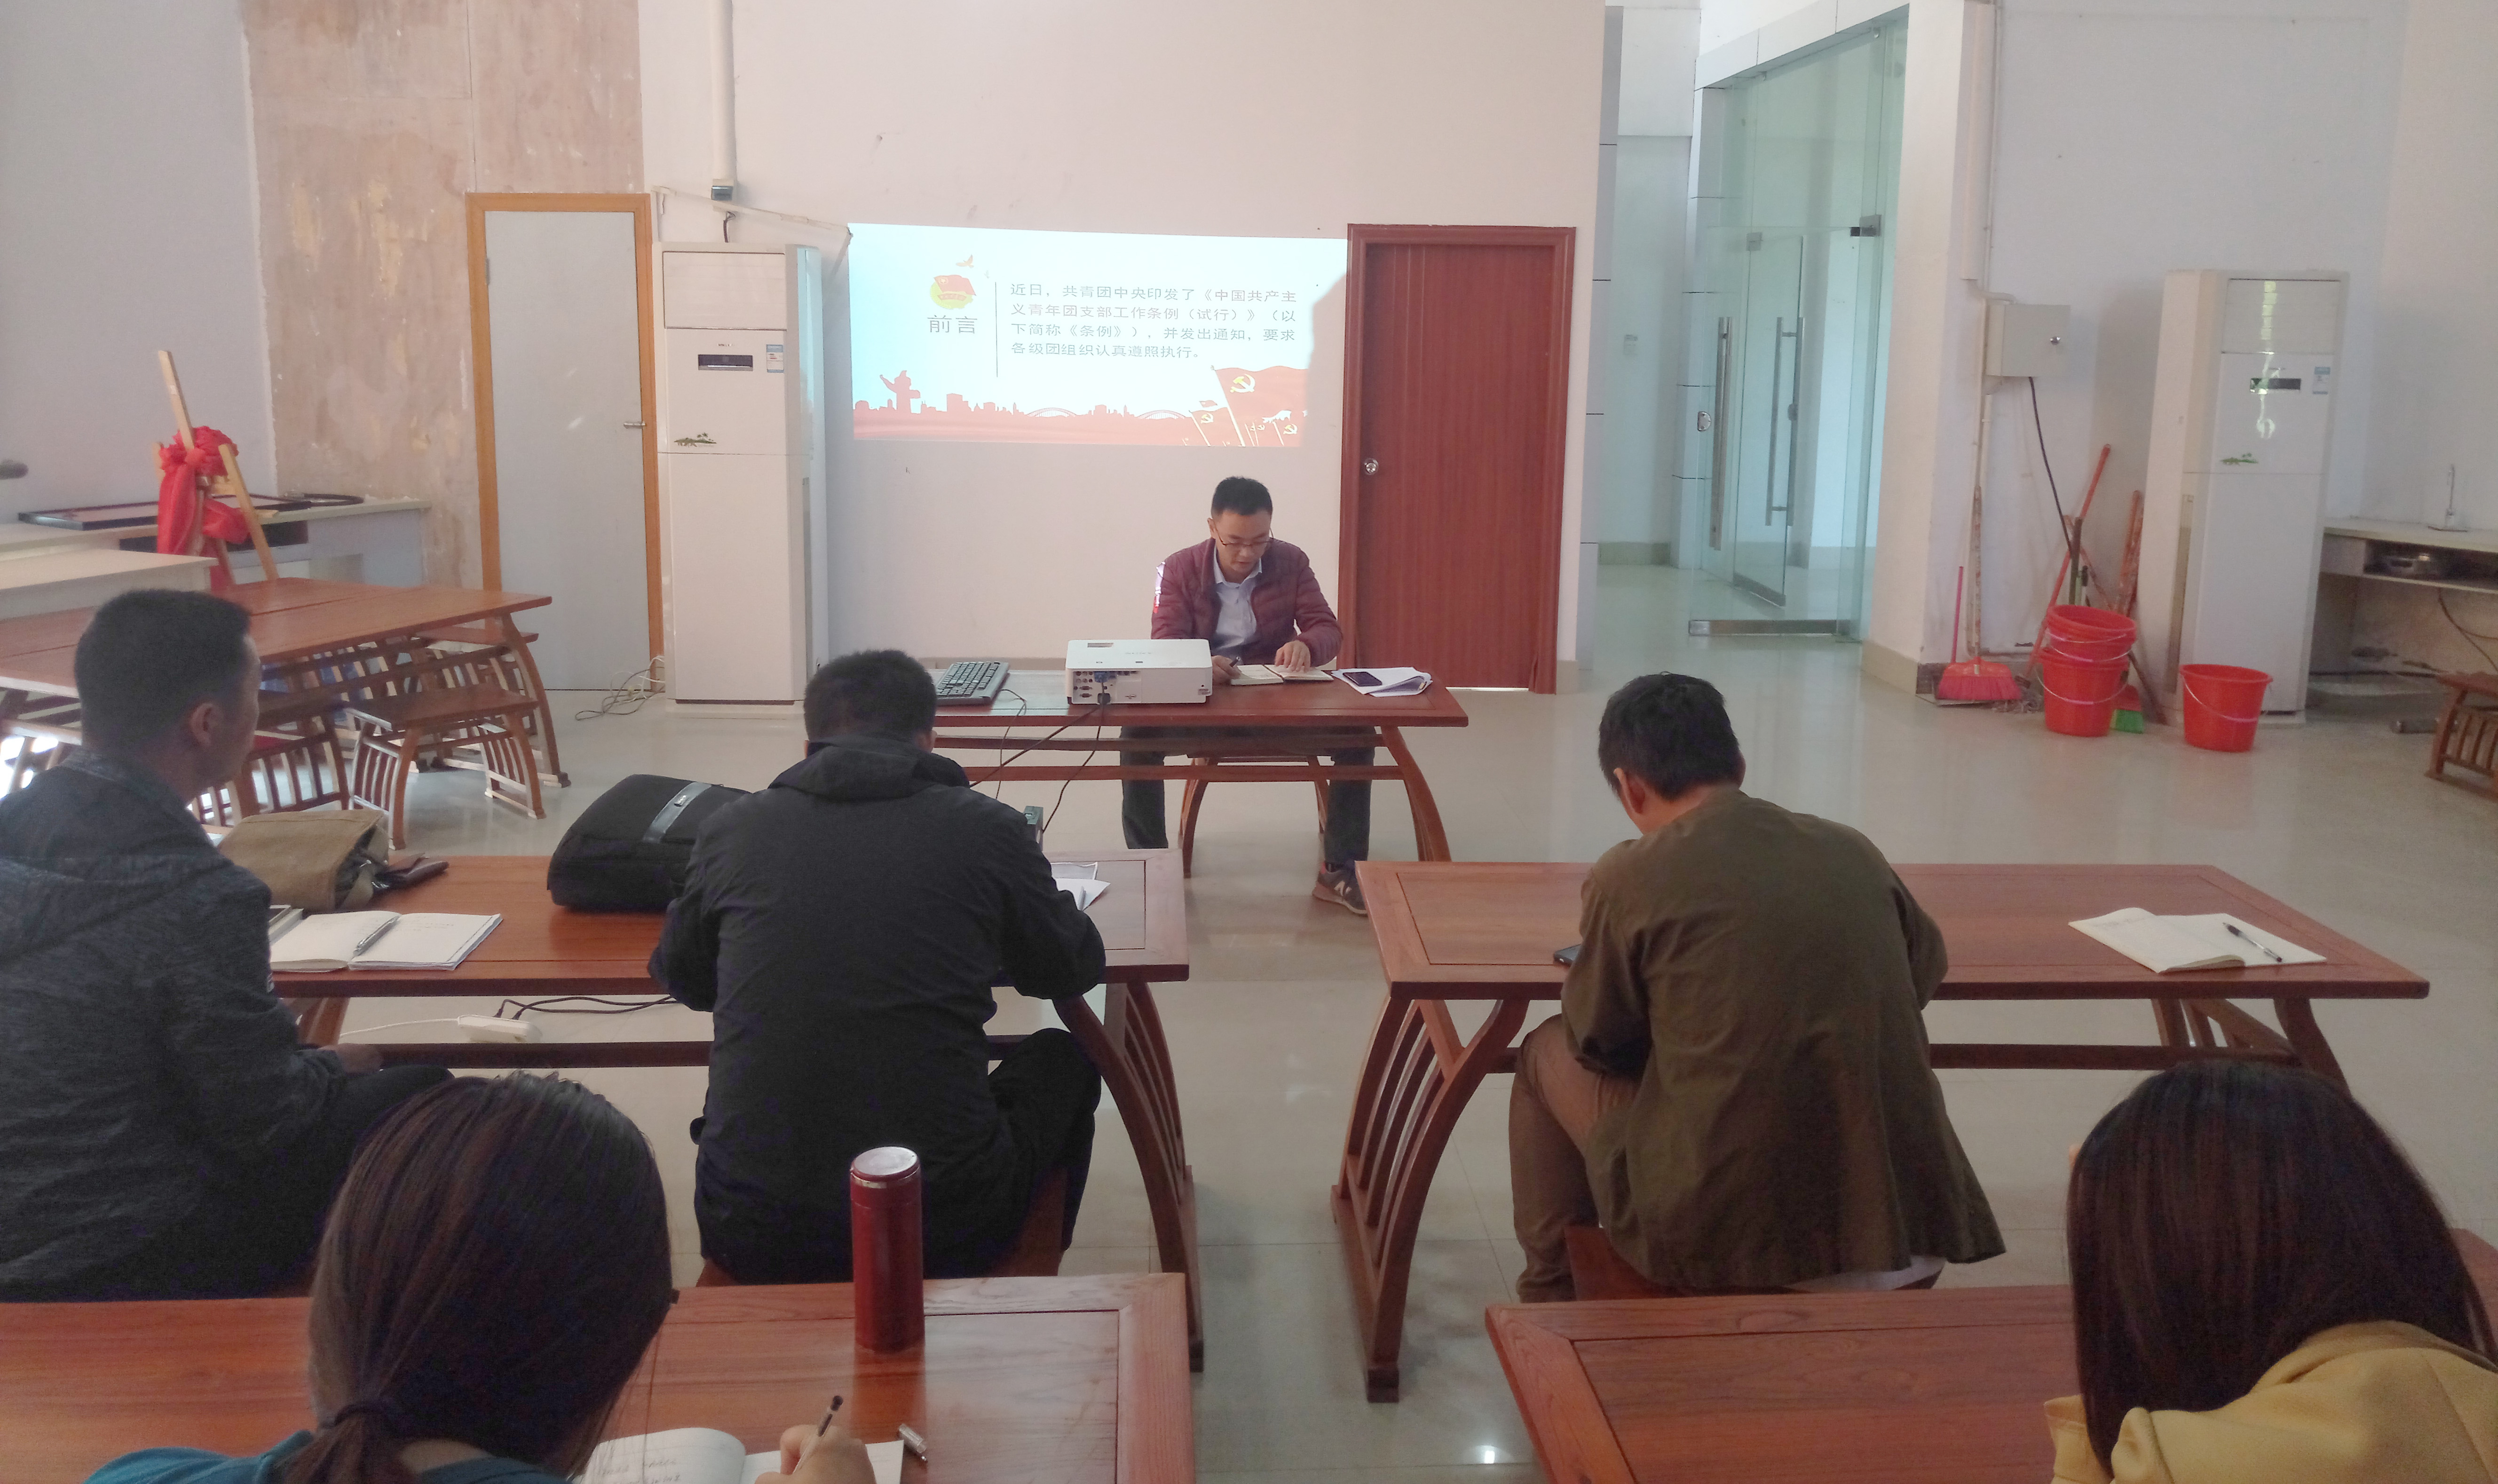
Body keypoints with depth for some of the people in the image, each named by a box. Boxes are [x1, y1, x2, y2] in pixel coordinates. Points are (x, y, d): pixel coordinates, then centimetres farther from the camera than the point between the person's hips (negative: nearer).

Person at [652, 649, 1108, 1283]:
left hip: (747, 1238, 2)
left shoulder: (732, 829, 2)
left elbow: (680, 977, 21)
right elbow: (1075, 968, 14)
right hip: (940, 1234, -2)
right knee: (1060, 1059, 27)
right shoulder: (986, 830, -3)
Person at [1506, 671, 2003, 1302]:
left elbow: (1597, 1040, 6)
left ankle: (1549, 1297, 34)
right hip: (1907, 1236, 4)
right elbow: (1925, 970, 23)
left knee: (1549, 1052, 20)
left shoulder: (1630, 875, -8)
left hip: (1722, 1232, -4)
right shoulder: (1853, 851, 5)